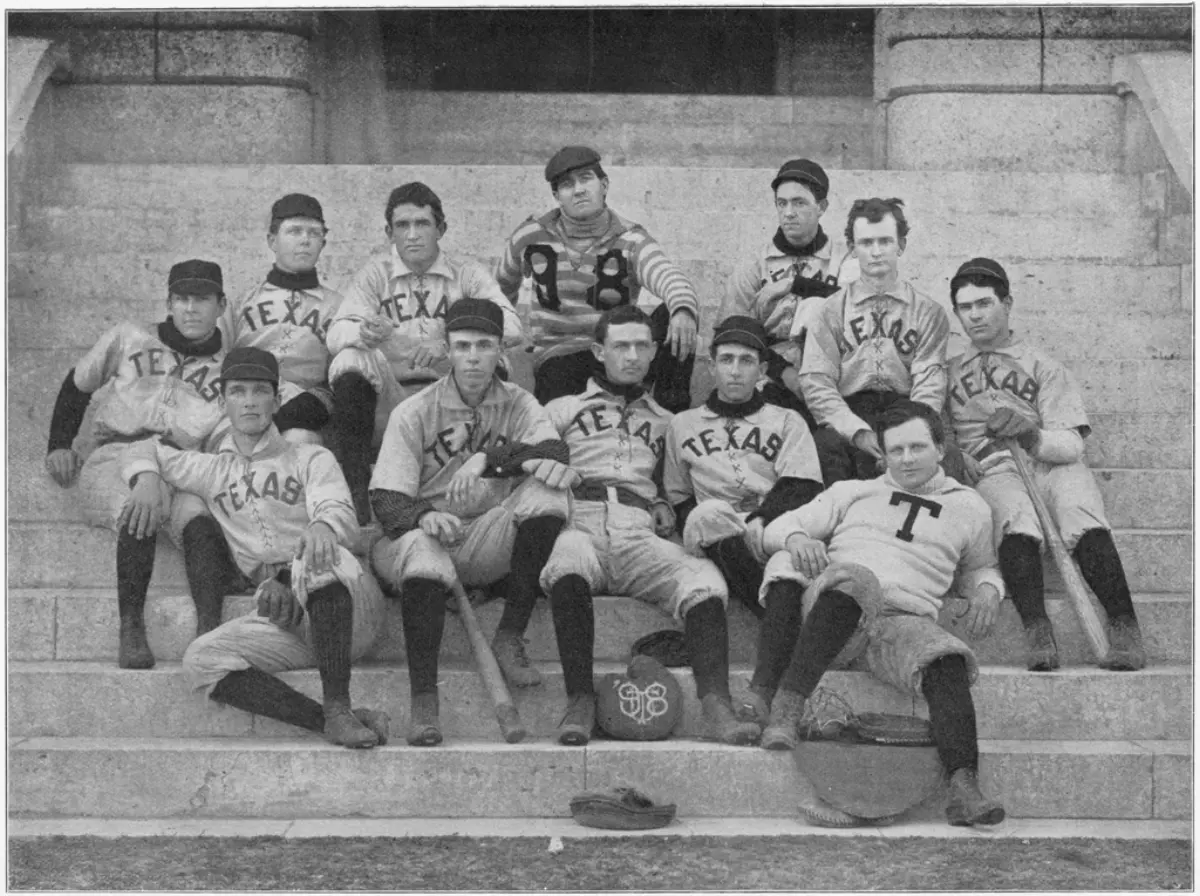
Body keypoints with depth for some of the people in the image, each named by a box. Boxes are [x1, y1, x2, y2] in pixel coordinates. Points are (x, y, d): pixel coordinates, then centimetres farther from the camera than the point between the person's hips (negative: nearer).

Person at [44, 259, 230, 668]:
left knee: (201, 520, -35)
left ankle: (210, 631, -48)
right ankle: (131, 629, -41)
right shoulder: (129, 338, 19)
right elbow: (76, 386, 28)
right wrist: (59, 446, 16)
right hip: (115, 459, -1)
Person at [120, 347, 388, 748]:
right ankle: (327, 721, -34)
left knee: (320, 557, -38)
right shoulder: (212, 470, 25)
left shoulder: (310, 458, 15)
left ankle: (338, 710, -40)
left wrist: (322, 526, -30)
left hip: (347, 604, -3)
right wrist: (147, 482, 11)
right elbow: (149, 450, 37)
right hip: (283, 616, 3)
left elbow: (340, 512, -4)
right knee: (201, 659, -24)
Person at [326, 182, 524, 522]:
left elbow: (511, 327, -9)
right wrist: (362, 332, -30)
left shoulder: (467, 274, 8)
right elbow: (336, 333, -5)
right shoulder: (374, 275, 10)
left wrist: (450, 341, -26)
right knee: (350, 361, -27)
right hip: (389, 400, 0)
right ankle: (356, 492, -28)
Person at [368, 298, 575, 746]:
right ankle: (424, 704, -37)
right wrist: (424, 517, -30)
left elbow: (556, 452, -13)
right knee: (421, 546, -38)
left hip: (489, 542, 2)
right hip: (424, 531, -2)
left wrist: (488, 458, -27)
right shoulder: (414, 412, 1)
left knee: (548, 492, -23)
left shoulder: (518, 404, 8)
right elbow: (386, 500, -7)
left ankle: (510, 638, -18)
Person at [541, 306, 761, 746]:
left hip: (639, 536, 2)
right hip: (580, 526, -2)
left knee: (703, 578, -32)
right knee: (568, 560, -42)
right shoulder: (563, 409, 26)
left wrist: (665, 507, 15)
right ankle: (579, 701, -40)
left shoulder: (663, 421, 34)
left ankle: (716, 707, -45)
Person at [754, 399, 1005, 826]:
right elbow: (776, 528, 21)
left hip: (906, 619, 1)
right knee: (854, 577, -39)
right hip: (834, 605, -1)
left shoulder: (969, 508, 25)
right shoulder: (853, 493, 23)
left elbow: (980, 566, 39)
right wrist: (796, 538, -4)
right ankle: (786, 709, -46)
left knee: (949, 662, -33)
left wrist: (987, 588, 14)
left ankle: (964, 788, -44)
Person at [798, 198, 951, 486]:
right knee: (828, 443, -35)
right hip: (847, 416, 0)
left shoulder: (929, 313, 13)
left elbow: (929, 387, 1)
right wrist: (858, 430, -15)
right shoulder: (830, 311, 13)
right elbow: (816, 384, 2)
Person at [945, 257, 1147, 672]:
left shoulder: (1043, 367, 18)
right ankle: (1036, 631, -47)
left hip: (1051, 463, 0)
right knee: (1015, 515, -36)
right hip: (992, 471, 0)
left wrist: (1032, 436, -15)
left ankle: (1124, 626, -41)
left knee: (1081, 513, -34)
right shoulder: (950, 372, 24)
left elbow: (1072, 445, 6)